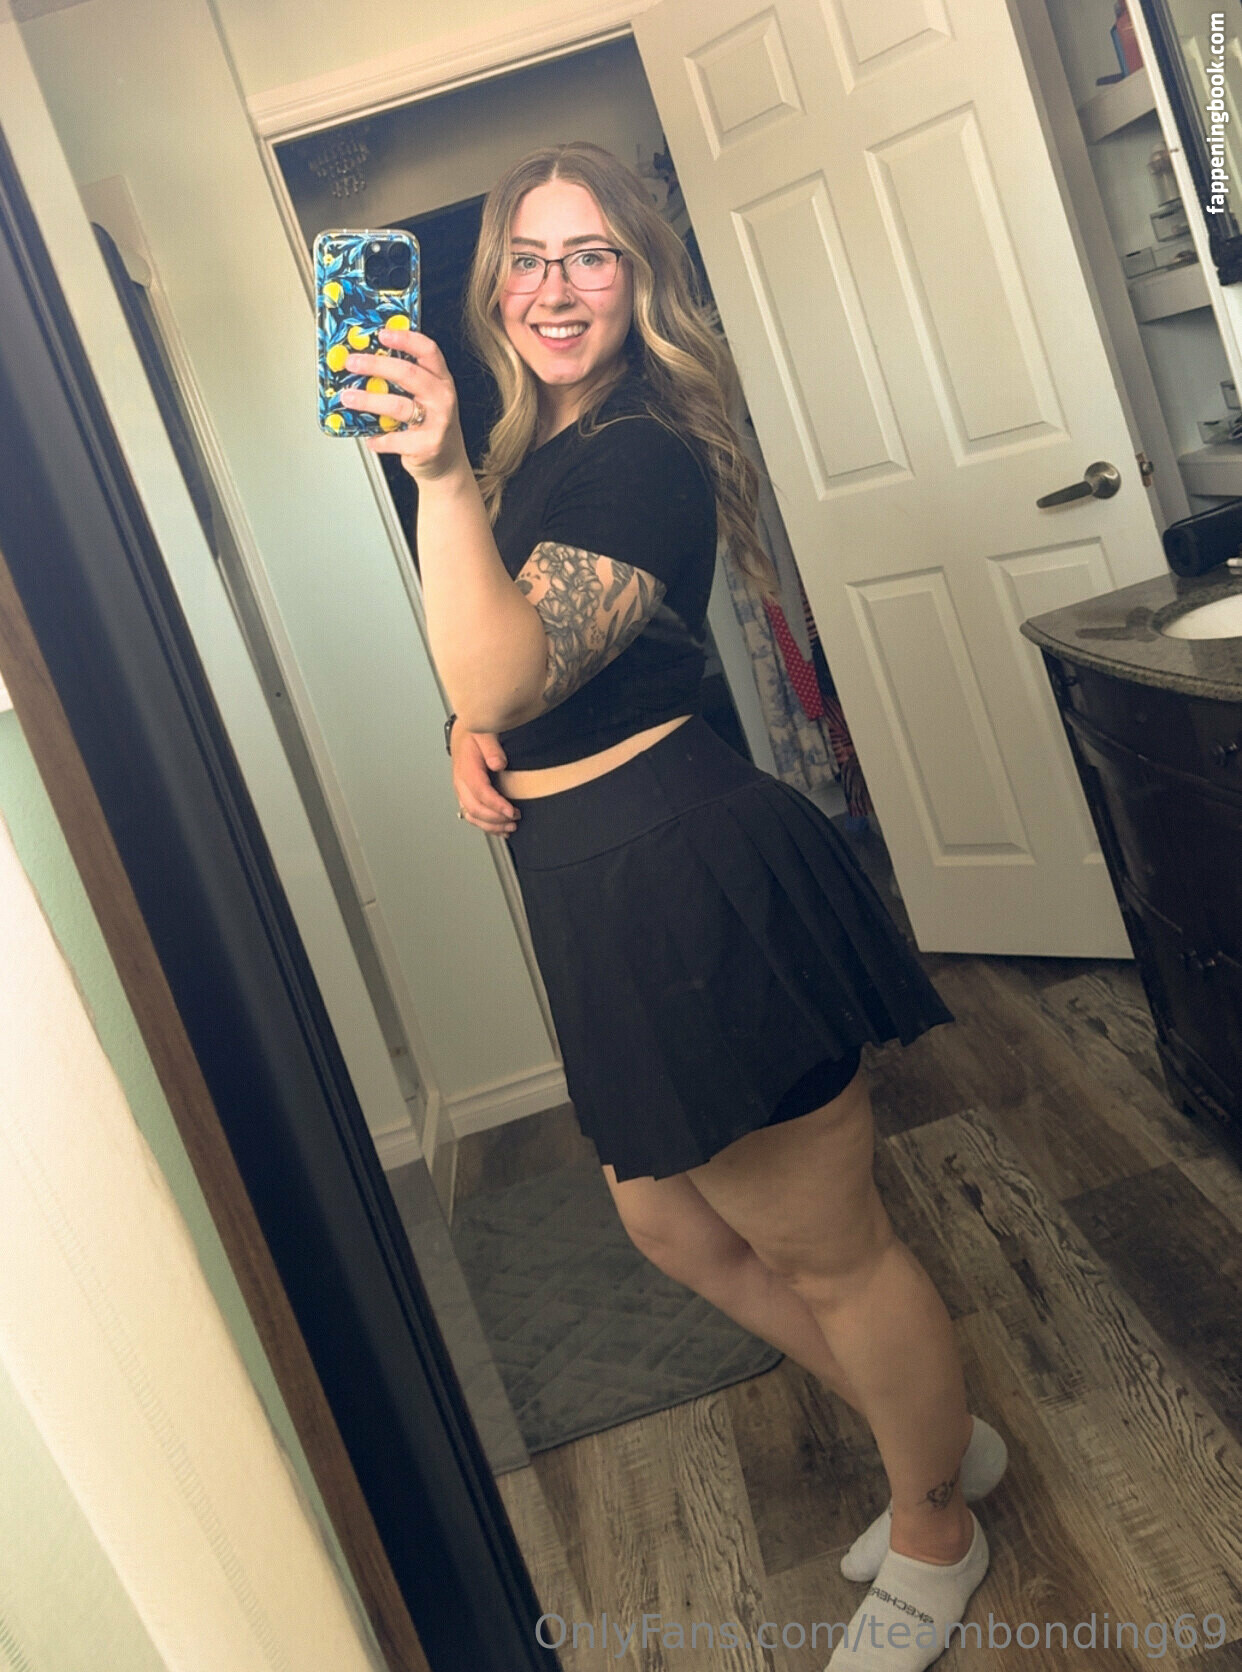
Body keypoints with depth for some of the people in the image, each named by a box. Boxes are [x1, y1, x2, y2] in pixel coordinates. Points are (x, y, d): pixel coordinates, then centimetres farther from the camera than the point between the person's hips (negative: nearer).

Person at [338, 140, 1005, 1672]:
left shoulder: (645, 460, -14)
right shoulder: (526, 456, 14)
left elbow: (514, 675, -27)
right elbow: (489, 676, 23)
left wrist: (438, 474, -36)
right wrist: (468, 736, 3)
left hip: (690, 881, -10)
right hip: (605, 900, 10)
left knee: (822, 1245, 8)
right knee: (672, 1223, 22)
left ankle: (934, 1538, 38)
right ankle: (944, 1435, 42)